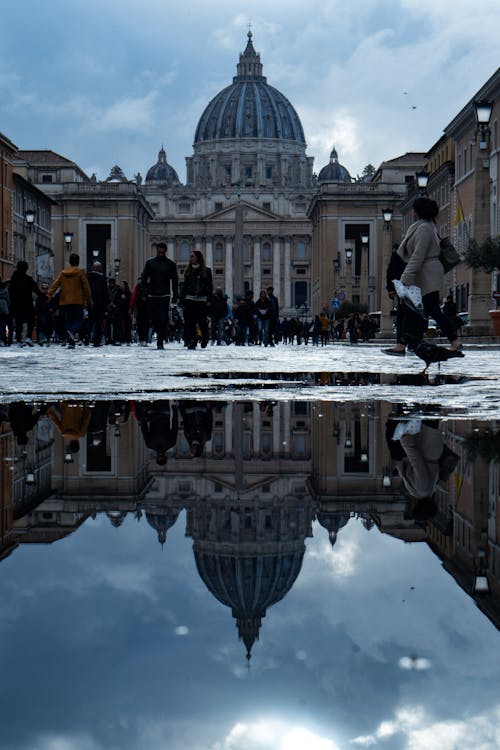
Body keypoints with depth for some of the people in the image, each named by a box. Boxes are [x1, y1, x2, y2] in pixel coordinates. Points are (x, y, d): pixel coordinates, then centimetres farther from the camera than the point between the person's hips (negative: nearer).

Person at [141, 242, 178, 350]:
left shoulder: (170, 264, 6)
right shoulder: (150, 263, 8)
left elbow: (175, 281, 7)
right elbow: (144, 278, 9)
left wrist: (175, 297, 2)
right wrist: (145, 291, -4)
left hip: (165, 296, -2)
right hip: (152, 296, 2)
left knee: (163, 319, -10)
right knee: (153, 318, 3)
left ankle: (160, 342, -9)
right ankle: (160, 334, 28)